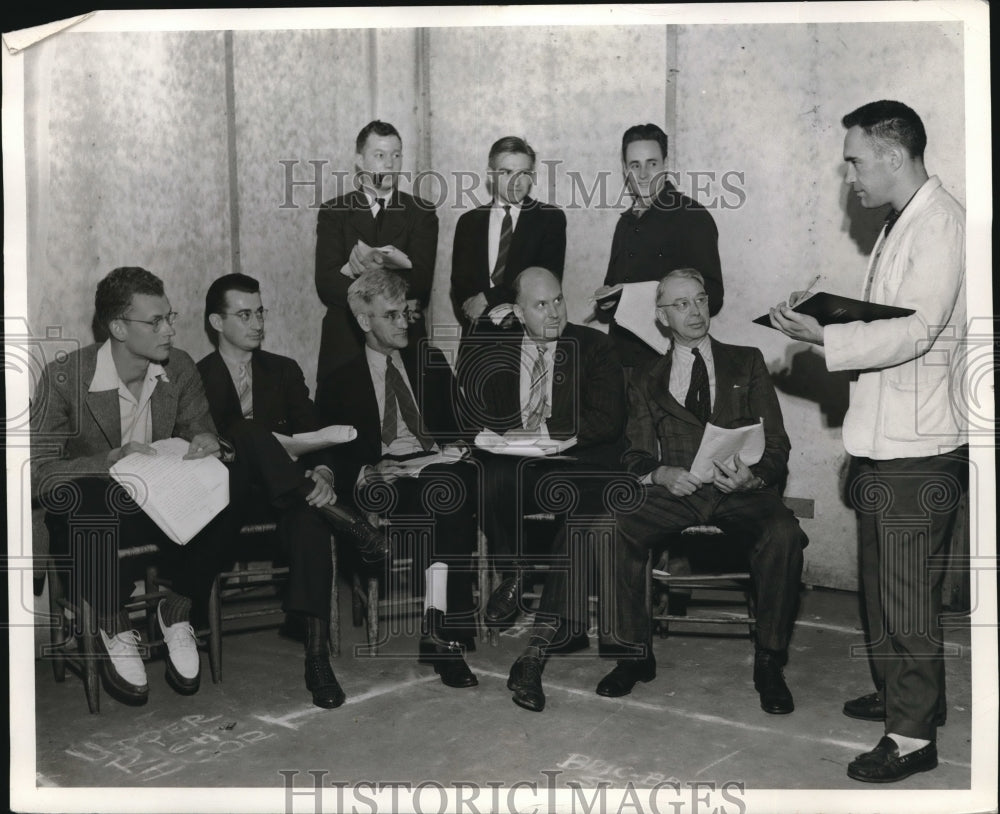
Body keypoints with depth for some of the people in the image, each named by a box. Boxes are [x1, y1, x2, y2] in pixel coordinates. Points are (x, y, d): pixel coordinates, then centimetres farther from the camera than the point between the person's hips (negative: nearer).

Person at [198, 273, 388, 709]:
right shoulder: (196, 378, 10)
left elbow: (313, 435, 7)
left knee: (309, 518, -34)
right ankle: (348, 523, -34)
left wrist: (322, 474, -16)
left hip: (282, 494, 2)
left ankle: (318, 656, -39)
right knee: (253, 438, -34)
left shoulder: (284, 370, 19)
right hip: (228, 497, -2)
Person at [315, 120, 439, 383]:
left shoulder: (421, 212, 7)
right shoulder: (334, 212, 8)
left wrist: (356, 270, -19)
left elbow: (420, 283, -7)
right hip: (344, 344, 0)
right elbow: (326, 284, -5)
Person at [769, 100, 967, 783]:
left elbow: (917, 330, -24)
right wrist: (830, 321, 8)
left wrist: (824, 338, -26)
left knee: (908, 597, -1)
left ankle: (914, 735, 10)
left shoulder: (941, 222, -15)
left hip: (919, 446, -10)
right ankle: (899, 694, 36)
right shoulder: (900, 223, 16)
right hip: (883, 439, 10)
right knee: (883, 584, 20)